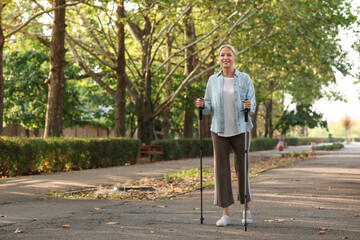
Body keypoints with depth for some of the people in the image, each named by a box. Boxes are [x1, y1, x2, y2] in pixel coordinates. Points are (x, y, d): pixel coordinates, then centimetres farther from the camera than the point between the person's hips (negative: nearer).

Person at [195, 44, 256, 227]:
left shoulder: (244, 78, 2)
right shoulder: (213, 80, 8)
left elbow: (252, 104, 1)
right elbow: (210, 107, 11)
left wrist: (249, 106, -21)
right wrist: (202, 105, -10)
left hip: (240, 129, -2)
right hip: (219, 129, 2)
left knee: (242, 168, 4)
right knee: (221, 168, -1)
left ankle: (247, 209, 23)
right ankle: (225, 213, 5)